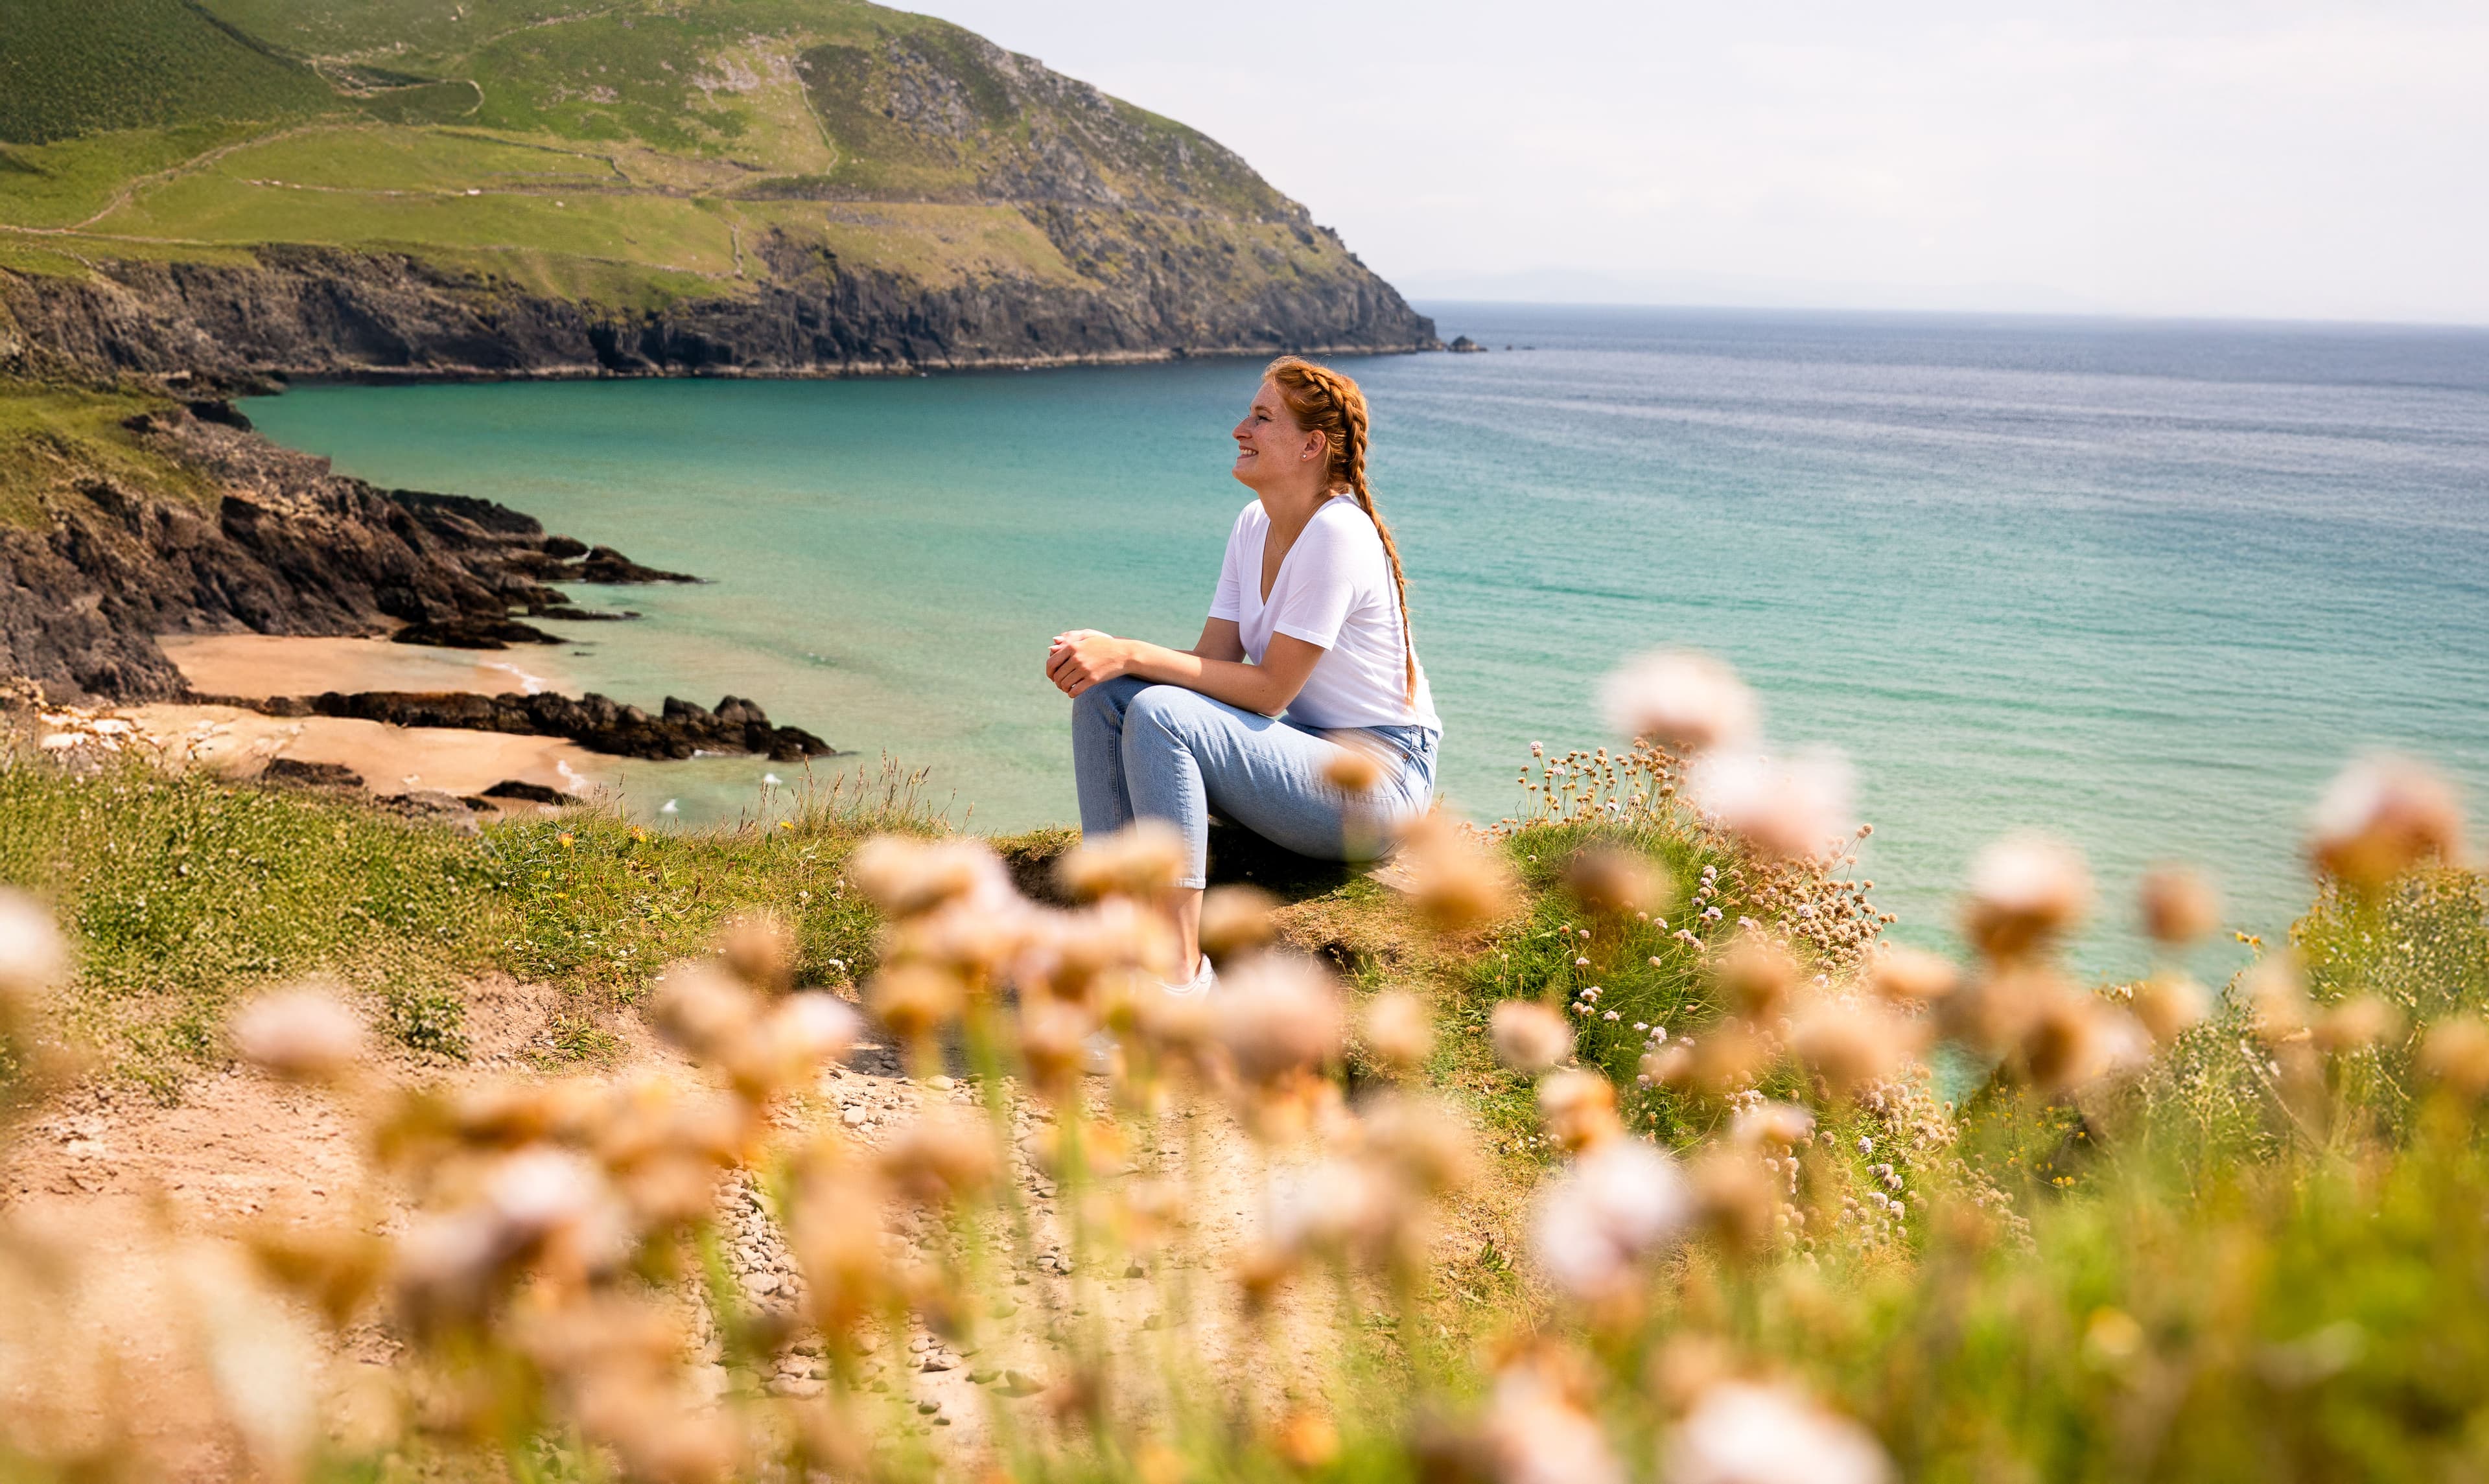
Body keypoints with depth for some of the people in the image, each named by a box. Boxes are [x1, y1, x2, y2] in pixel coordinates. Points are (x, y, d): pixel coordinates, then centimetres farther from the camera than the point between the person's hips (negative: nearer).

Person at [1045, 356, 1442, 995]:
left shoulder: (1336, 534, -19)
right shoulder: (1256, 525, 8)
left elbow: (1271, 688, -20)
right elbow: (1216, 658, 3)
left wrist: (1133, 656, -22)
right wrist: (1111, 654, -15)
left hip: (1378, 780, -9)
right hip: (1306, 750, 9)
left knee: (1159, 713, -29)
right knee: (1103, 697, -7)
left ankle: (1180, 966, -27)